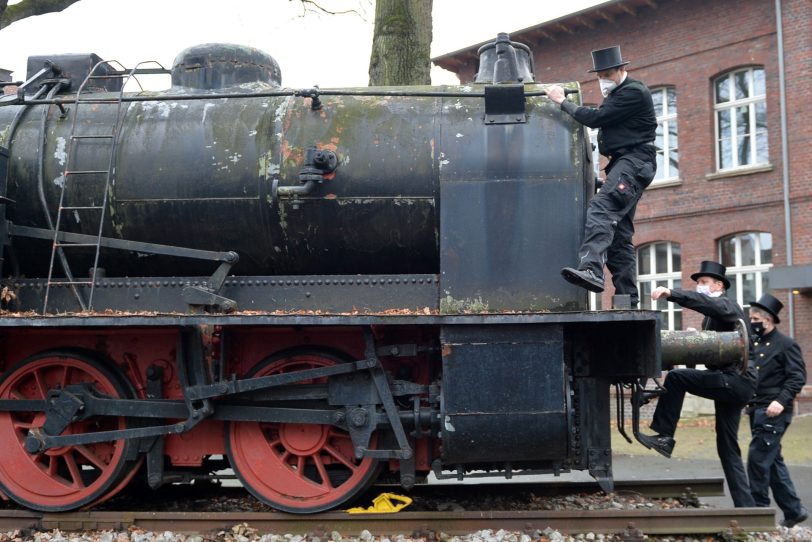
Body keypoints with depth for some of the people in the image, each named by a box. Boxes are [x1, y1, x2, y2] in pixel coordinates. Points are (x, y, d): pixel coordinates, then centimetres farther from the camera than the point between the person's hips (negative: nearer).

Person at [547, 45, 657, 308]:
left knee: (601, 207, -30)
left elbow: (595, 118, -13)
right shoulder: (616, 94, 25)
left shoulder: (634, 92, -8)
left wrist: (562, 101, -4)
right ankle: (628, 298, 5)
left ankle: (591, 270, -47)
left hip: (636, 161, -10)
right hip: (622, 163, 10)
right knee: (618, 232, 5)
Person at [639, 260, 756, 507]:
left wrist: (671, 293, -37)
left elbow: (704, 302, -27)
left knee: (676, 377, -21)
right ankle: (745, 505, 12)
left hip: (735, 380, -10)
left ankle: (664, 436, -17)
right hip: (730, 385, 10)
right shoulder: (711, 317, 24)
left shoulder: (727, 305, -5)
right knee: (727, 449, 10)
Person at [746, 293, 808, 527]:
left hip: (773, 412, -8)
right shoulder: (754, 344, 14)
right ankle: (793, 510, 20)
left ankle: (759, 509, 0)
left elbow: (798, 377, -13)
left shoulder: (786, 345, -8)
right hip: (756, 411, 8)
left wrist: (782, 400, -23)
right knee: (773, 461, 12)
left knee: (757, 459, -9)